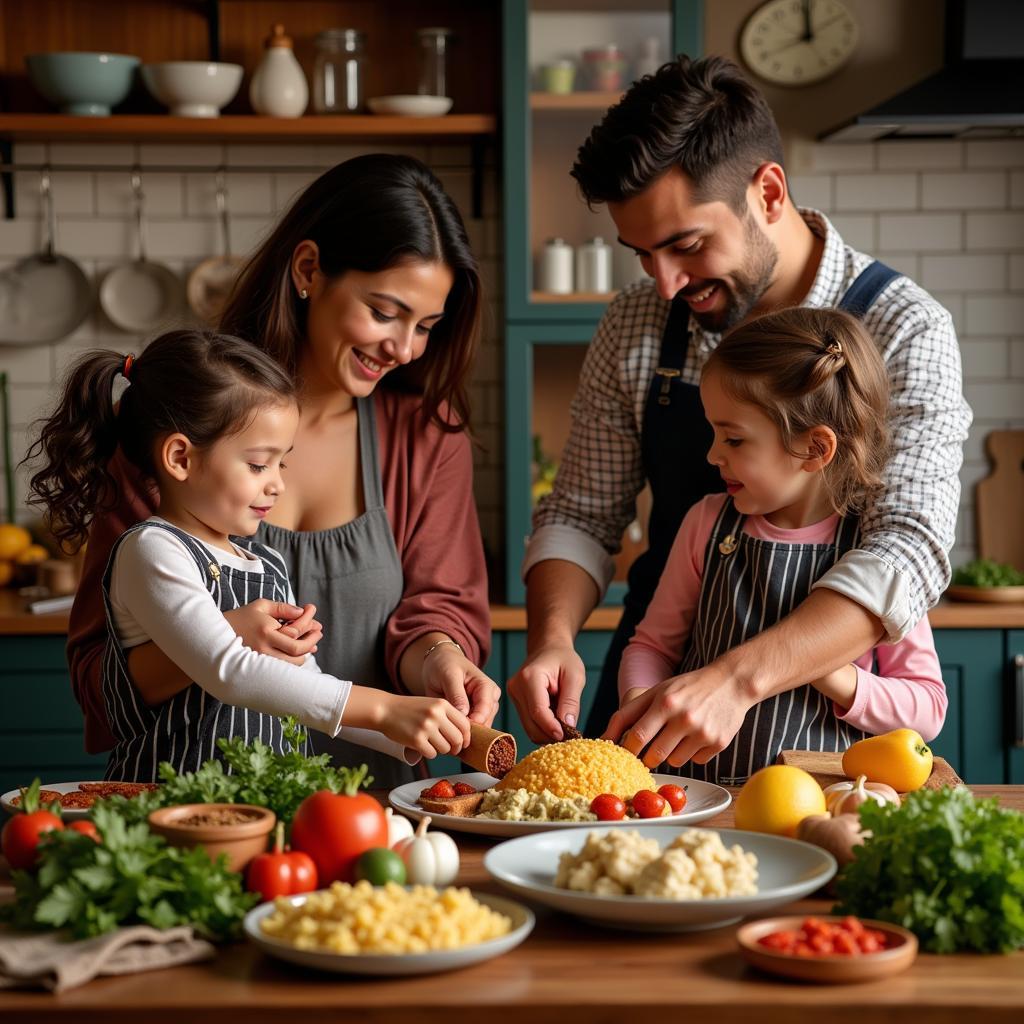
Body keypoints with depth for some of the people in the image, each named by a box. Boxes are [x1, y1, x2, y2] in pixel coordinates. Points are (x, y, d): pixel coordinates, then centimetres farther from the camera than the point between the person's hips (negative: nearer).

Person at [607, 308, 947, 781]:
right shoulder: (708, 523, 9)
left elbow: (927, 711, 3)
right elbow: (653, 643, 19)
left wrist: (830, 675, -13)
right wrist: (639, 701, -3)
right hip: (700, 798, 3)